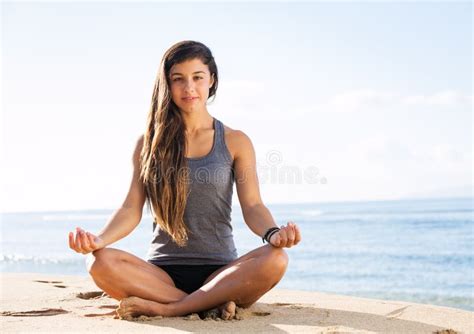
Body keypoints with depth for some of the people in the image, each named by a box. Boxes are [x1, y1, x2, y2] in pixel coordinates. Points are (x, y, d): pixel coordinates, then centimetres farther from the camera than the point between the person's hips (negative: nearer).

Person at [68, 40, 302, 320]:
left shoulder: (235, 142, 8)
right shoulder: (149, 143, 10)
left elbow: (252, 206, -1)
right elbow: (131, 208, 3)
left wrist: (273, 234, -25)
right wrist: (99, 239, -18)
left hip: (221, 271, 0)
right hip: (163, 272, 1)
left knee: (275, 260, -32)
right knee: (100, 261, -29)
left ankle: (165, 308, -27)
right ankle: (213, 304, -26)